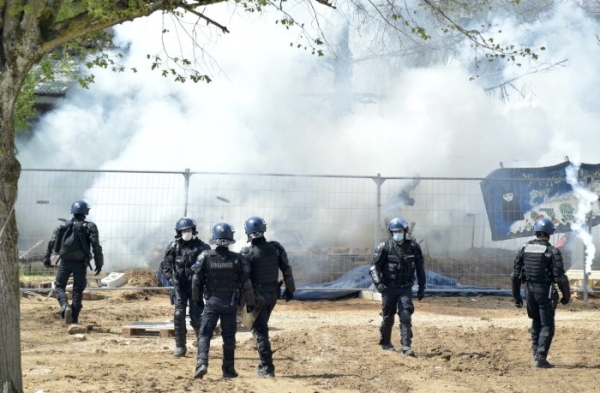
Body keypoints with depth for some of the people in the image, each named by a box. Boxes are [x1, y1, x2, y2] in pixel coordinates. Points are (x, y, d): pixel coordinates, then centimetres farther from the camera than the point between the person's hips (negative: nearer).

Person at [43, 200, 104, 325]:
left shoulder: (63, 226, 7)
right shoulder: (90, 227, 0)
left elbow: (51, 243, 2)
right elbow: (96, 246, -8)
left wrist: (47, 258, 8)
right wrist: (99, 263, -3)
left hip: (65, 262, 1)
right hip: (80, 263, -1)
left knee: (59, 286, 13)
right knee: (78, 290, 9)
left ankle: (65, 306, -14)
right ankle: (74, 318, 9)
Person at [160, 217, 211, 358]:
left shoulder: (202, 247, -2)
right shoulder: (174, 246, 3)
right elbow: (165, 265, 13)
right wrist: (171, 278, 1)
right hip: (179, 287, 2)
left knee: (196, 317, -3)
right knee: (179, 315, -6)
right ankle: (180, 347, 3)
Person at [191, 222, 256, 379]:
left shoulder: (205, 257, -7)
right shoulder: (238, 259, -7)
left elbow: (196, 281, -1)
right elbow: (246, 284, -3)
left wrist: (197, 299, 15)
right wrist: (250, 303, 11)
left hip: (211, 302, 0)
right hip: (230, 303, 1)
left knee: (204, 334, 4)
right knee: (229, 336, 10)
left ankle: (202, 363, -15)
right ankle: (228, 369, 15)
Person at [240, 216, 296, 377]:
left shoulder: (247, 253, -14)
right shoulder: (276, 248, -2)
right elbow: (287, 270, 1)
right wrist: (289, 289, 12)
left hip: (257, 295, -5)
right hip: (273, 294, 5)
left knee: (259, 330, 3)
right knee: (262, 326, 22)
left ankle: (267, 367, -1)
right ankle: (265, 363, 27)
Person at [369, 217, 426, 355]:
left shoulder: (413, 247, -2)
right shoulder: (385, 247, -9)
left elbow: (420, 268, 7)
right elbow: (374, 266, -9)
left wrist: (422, 287, 8)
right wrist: (378, 283, -22)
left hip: (405, 288, 1)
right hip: (389, 288, -1)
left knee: (406, 316, -10)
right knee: (388, 316, 10)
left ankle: (406, 347, -9)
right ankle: (385, 343, 29)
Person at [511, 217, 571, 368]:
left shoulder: (524, 248, 2)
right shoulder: (552, 251, -12)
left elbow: (516, 275, 4)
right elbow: (559, 277, -13)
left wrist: (516, 296, 12)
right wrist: (566, 295, 1)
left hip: (529, 291, 5)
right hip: (545, 292, -5)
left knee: (536, 322, 20)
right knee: (547, 326, 4)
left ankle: (536, 353, 19)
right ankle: (540, 358, -2)